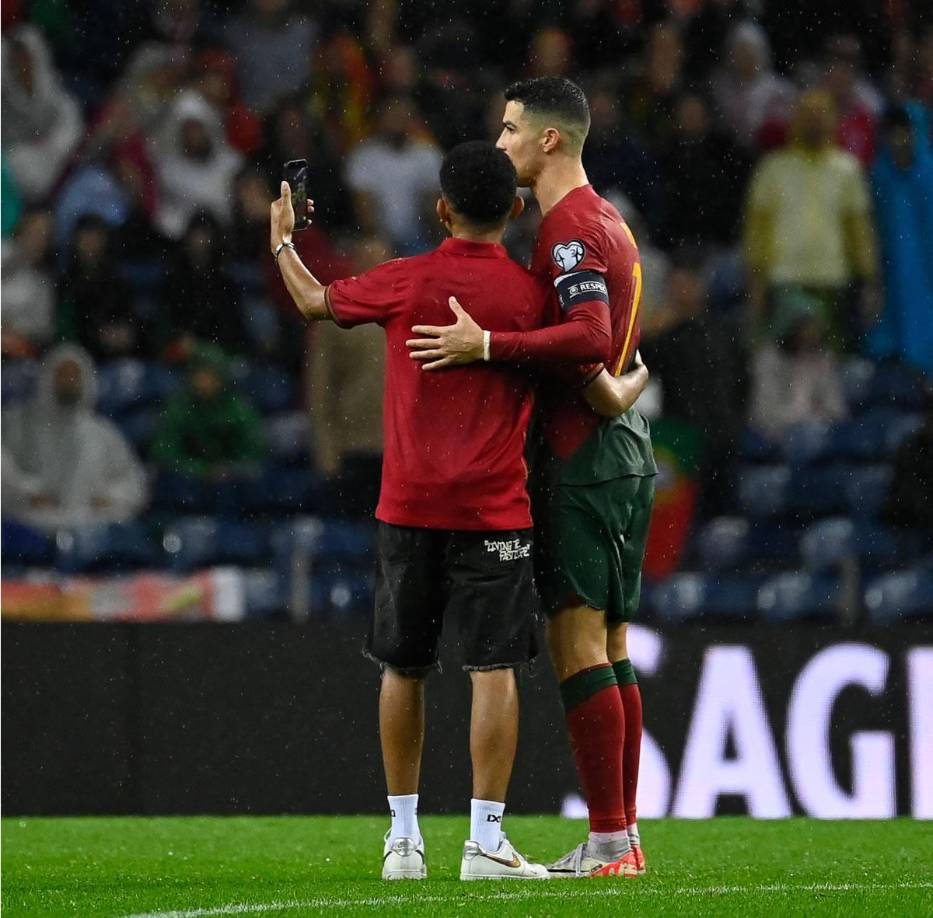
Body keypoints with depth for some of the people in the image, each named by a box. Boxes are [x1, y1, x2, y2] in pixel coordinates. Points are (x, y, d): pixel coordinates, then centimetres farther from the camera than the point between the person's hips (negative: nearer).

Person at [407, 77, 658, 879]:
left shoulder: (570, 228, -13)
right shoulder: (607, 222, 18)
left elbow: (591, 336, -27)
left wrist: (488, 346, -26)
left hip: (587, 458, -10)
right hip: (625, 450, 10)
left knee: (578, 643, -10)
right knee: (608, 646, 11)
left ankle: (608, 841, -12)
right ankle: (623, 835, 12)